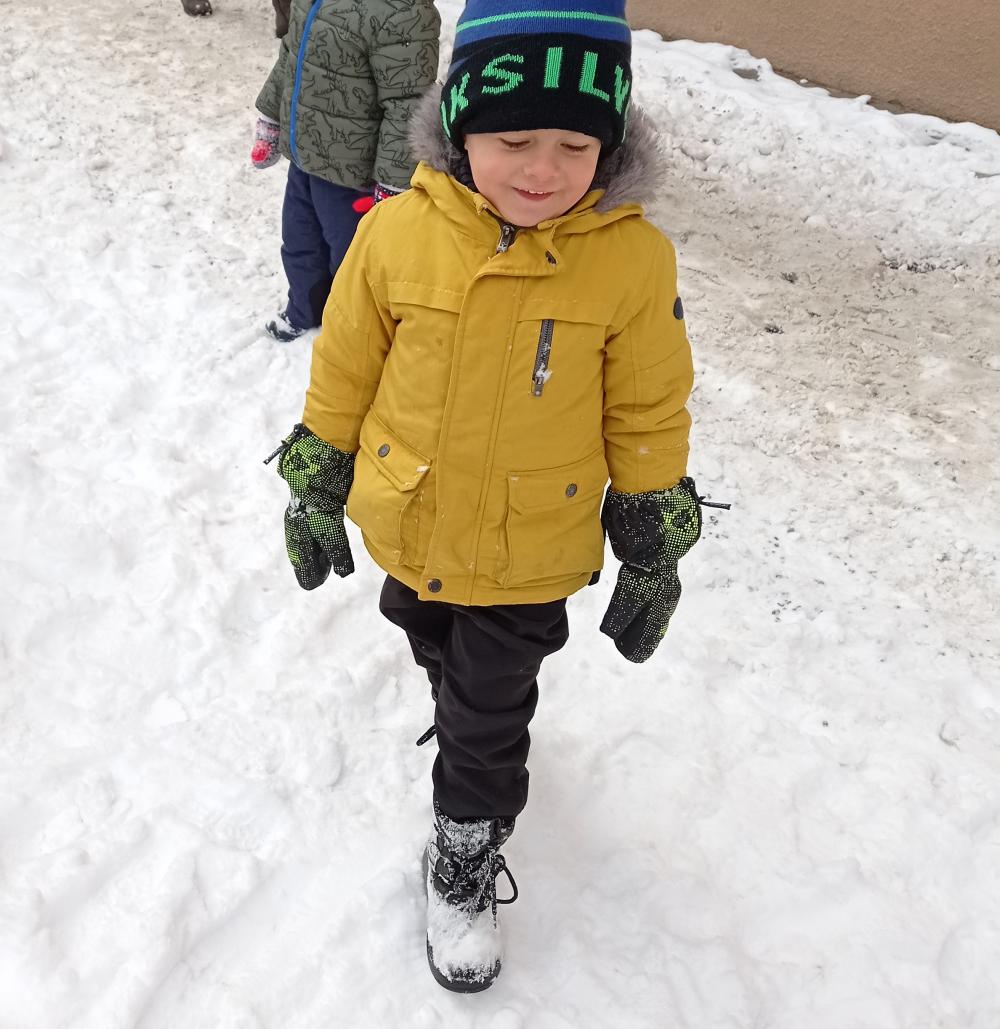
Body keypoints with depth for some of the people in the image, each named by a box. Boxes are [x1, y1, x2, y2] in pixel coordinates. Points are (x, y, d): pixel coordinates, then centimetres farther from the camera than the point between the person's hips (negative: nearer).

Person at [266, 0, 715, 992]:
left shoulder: (633, 258, -19)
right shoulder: (397, 231, -17)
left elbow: (649, 417, -8)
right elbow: (342, 372, -3)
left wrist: (654, 552, -1)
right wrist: (316, 493, 6)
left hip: (530, 556, -2)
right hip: (407, 532, 3)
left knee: (488, 721, 13)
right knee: (438, 655, 29)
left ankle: (466, 857, 40)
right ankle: (467, 698, 63)